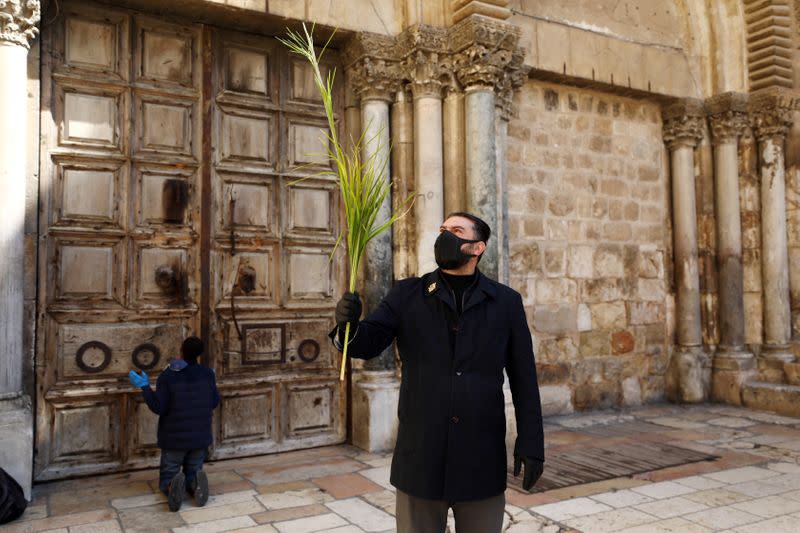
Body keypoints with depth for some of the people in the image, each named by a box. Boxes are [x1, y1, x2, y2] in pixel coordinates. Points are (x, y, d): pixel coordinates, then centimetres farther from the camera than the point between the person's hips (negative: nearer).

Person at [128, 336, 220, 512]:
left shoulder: (167, 376, -12)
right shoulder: (207, 373, -4)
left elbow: (158, 408, -13)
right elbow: (214, 403, 3)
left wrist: (144, 387, -6)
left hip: (175, 438, -2)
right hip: (200, 437, 2)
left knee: (166, 480, 13)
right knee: (193, 474, 18)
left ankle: (175, 486, -23)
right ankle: (196, 483, -18)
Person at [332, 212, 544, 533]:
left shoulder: (506, 302, 1)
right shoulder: (407, 294, 1)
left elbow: (524, 379, 2)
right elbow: (365, 343, -10)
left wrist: (532, 444, -4)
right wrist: (347, 323, -32)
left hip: (482, 460, 0)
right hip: (421, 458, 0)